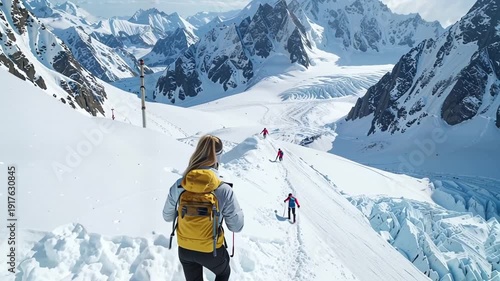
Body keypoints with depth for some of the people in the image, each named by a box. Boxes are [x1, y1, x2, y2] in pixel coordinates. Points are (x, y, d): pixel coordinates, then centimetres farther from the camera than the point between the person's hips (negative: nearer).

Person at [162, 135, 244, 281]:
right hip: (211, 251, -3)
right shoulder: (224, 191, -26)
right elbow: (237, 227, -14)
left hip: (184, 249, 3)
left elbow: (167, 216, -1)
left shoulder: (178, 186, -16)